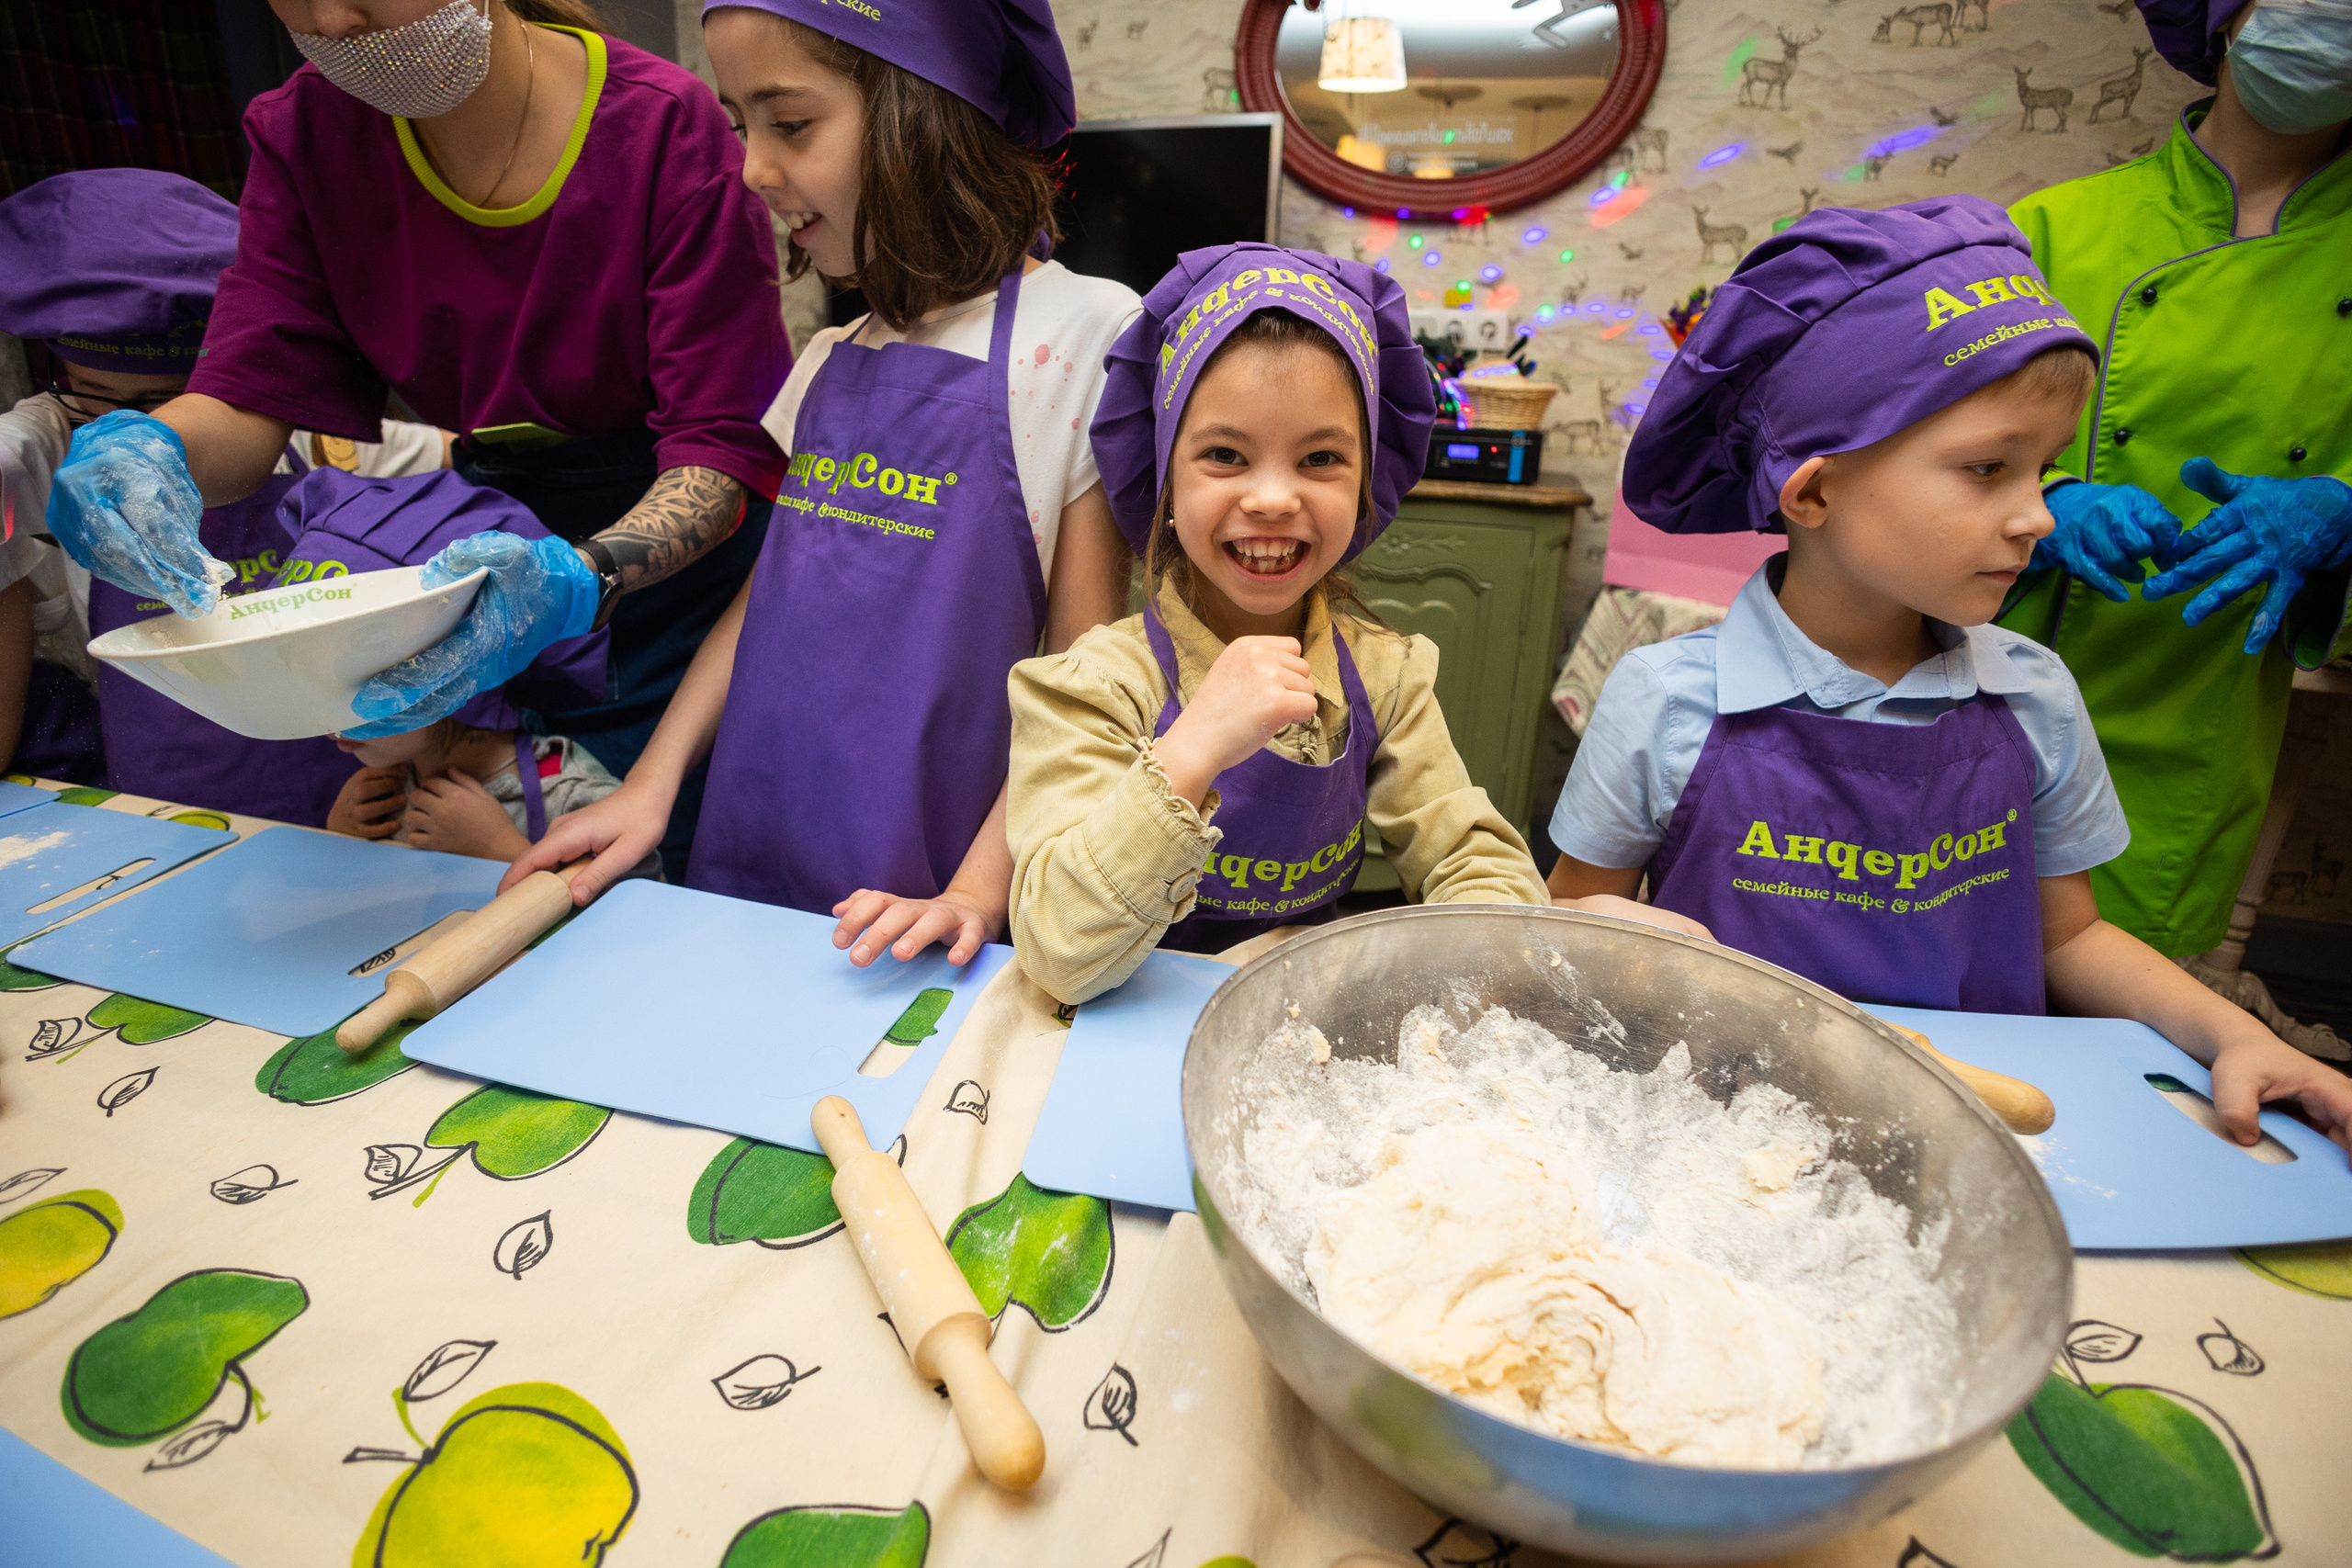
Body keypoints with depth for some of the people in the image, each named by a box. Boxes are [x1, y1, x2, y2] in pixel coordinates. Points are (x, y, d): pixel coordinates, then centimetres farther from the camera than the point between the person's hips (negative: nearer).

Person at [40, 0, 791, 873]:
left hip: (677, 554, -4)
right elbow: (248, 394, -4)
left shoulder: (668, 127, -18)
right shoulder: (302, 133, 0)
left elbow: (729, 442, -23)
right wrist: (146, 450, -27)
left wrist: (583, 581, -40)